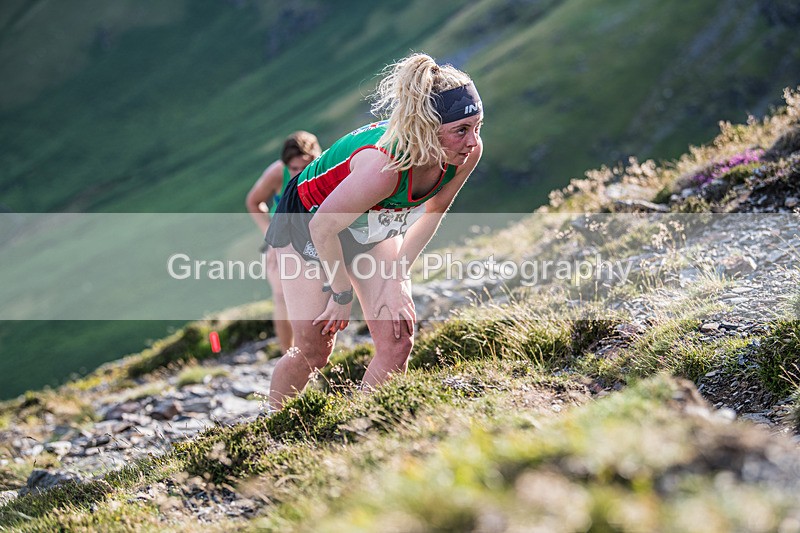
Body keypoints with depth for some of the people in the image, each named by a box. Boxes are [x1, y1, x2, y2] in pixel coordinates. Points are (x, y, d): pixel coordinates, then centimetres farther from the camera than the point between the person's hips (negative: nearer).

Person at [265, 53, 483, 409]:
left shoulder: (468, 152, -24)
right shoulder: (384, 166, -43)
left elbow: (434, 210, -3)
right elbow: (323, 228, -29)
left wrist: (397, 274, -4)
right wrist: (342, 294, -16)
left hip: (373, 227, 6)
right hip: (307, 221, -5)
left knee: (398, 338, -8)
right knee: (313, 352, -3)